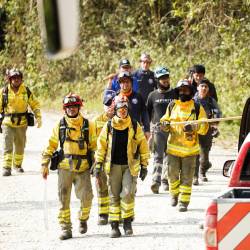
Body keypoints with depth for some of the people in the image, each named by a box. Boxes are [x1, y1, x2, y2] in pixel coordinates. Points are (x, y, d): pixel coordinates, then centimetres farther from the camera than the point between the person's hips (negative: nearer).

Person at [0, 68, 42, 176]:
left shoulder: (26, 91, 1)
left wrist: (38, 117, 0)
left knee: (20, 146, 13)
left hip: (22, 123, 2)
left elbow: (35, 104, 10)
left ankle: (17, 164, 33)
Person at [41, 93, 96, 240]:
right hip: (65, 167, 1)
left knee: (86, 197, -10)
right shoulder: (60, 125, 6)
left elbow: (94, 146, 10)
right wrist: (45, 164, 4)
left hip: (83, 168, -1)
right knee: (64, 199, -1)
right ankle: (66, 227, 6)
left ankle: (83, 219, 18)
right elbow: (51, 145, 9)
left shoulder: (88, 125, 5)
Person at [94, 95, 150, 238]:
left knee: (127, 194, -15)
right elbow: (101, 146, 8)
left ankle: (128, 221, 2)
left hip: (130, 166, -2)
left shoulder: (135, 126, 0)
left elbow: (143, 145, 6)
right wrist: (98, 165, 4)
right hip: (114, 166, 2)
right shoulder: (108, 127, 2)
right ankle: (114, 226, 10)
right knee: (114, 196, 4)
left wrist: (144, 166, 5)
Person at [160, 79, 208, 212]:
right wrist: (165, 124, -9)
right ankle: (174, 195, 32)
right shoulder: (172, 106, 8)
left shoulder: (197, 108, -1)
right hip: (173, 146, 2)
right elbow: (165, 121, 15)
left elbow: (204, 127, -4)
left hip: (190, 148, -2)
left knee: (187, 177, 0)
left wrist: (194, 127, -23)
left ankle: (184, 201, 7)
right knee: (172, 174, 7)